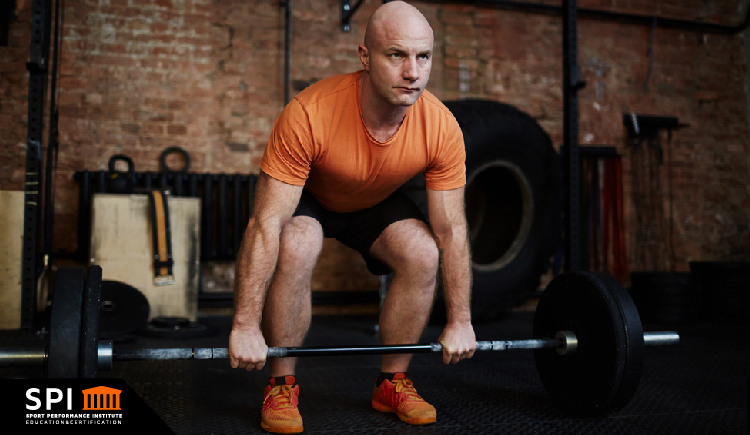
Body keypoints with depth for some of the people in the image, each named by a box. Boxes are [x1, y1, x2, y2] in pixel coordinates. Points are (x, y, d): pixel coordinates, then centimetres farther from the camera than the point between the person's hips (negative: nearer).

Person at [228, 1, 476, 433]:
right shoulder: (310, 114, -39)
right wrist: (246, 326, -36)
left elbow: (451, 230, -18)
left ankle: (392, 382, 0)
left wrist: (460, 321, -15)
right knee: (296, 250, -32)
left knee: (424, 255, -21)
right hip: (307, 198, -3)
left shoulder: (442, 129, -29)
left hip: (378, 202, 3)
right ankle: (282, 386, -12)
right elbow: (267, 224, -37)